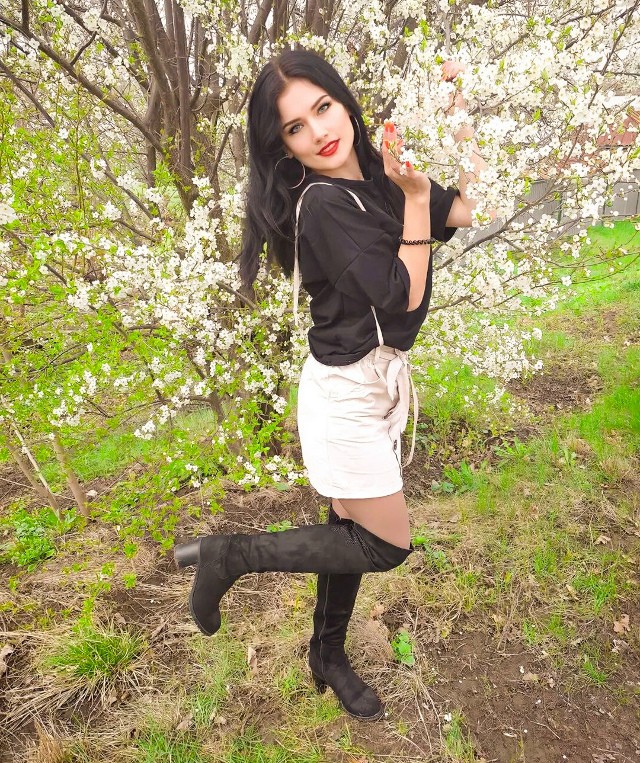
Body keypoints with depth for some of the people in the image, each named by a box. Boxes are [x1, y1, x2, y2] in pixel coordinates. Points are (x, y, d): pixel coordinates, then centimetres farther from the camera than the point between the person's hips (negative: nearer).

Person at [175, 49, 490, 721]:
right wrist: (416, 195, -20)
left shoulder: (375, 178, 5)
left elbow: (468, 209, 6)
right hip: (346, 391, -8)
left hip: (378, 380, 8)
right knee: (386, 546, 2)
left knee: (353, 532, 18)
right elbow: (403, 294, -20)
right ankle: (230, 555, 11)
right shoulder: (323, 205, -20)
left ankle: (328, 657, 40)